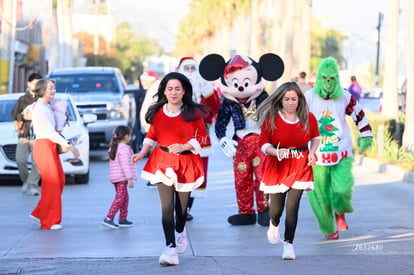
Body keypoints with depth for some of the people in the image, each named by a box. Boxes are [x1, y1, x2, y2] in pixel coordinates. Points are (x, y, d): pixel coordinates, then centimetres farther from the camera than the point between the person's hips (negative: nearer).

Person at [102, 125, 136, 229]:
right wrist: (130, 179, -21)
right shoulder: (124, 149, -14)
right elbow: (125, 165, -20)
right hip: (122, 178, -10)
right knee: (120, 198, -9)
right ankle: (108, 219, -14)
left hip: (115, 177, 10)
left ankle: (123, 219, 19)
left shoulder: (114, 147, 16)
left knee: (125, 198, 16)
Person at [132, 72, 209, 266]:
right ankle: (171, 249, -13)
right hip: (163, 162, 1)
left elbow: (201, 138, -3)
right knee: (166, 206, -10)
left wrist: (184, 146, -19)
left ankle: (180, 232, 45)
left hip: (186, 162, -1)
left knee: (181, 205, 12)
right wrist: (143, 152, -2)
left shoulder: (193, 113, -5)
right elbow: (152, 135, 12)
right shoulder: (158, 112, 1)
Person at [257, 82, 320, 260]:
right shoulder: (271, 118, -9)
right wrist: (276, 152, -24)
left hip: (300, 165, 0)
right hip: (277, 165, 0)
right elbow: (263, 143, -5)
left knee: (292, 206, -11)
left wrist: (312, 152, -1)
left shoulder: (308, 118, -2)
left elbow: (315, 137, 17)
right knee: (277, 208, 4)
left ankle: (288, 244, 0)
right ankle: (274, 225, 43)